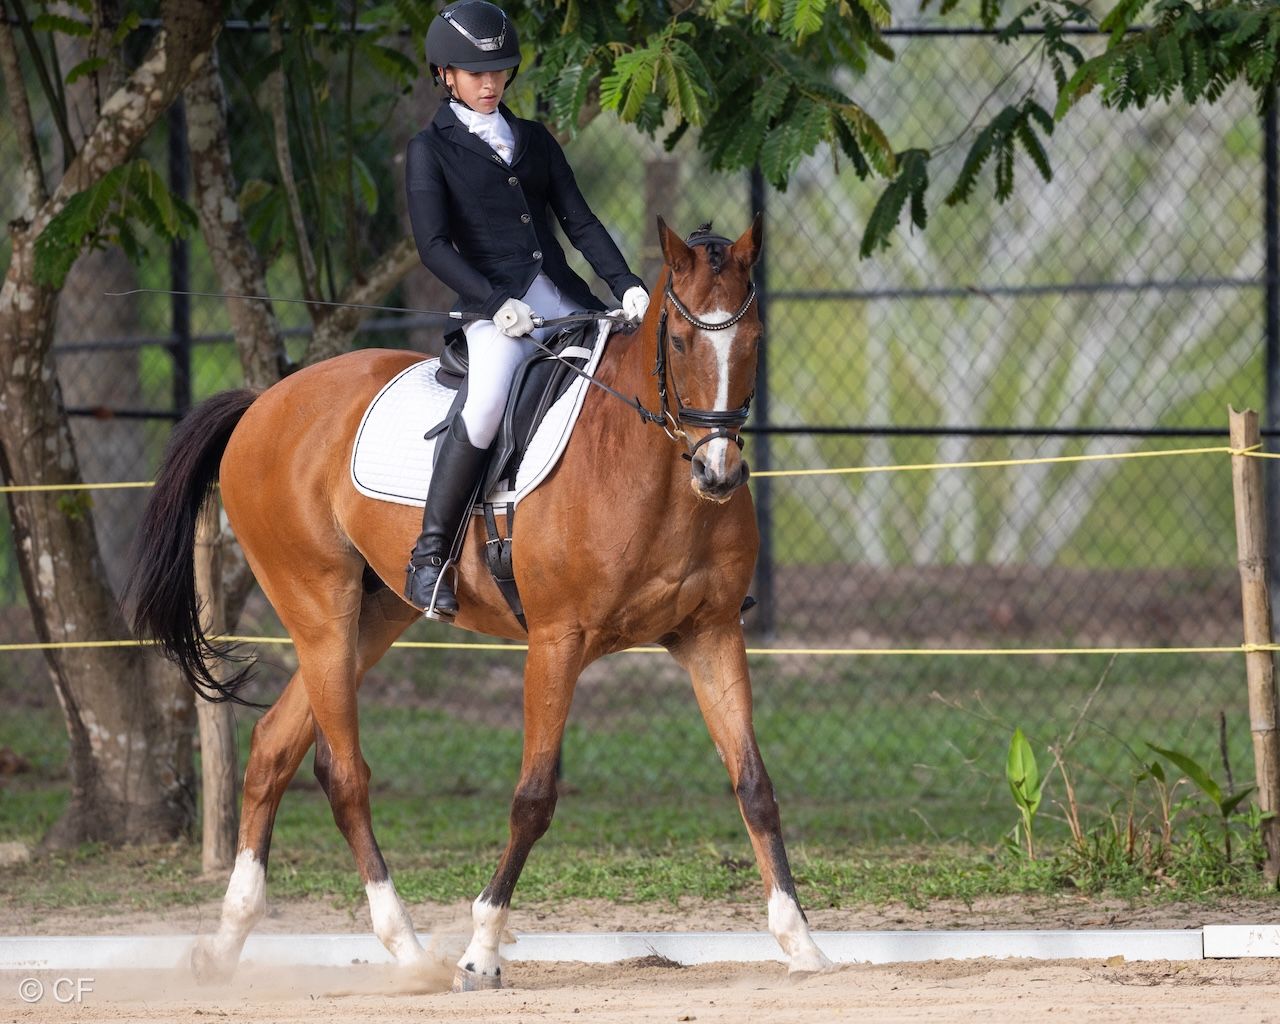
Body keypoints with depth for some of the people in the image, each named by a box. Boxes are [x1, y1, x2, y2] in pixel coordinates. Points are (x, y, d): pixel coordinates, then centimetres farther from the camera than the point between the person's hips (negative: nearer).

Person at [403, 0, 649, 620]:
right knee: (487, 401, -34)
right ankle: (429, 558, -27)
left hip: (562, 299, 6)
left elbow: (579, 222, 13)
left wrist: (627, 285, -3)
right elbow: (434, 247, -7)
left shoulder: (533, 140, 18)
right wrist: (496, 302, -21)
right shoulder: (431, 149, 3)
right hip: (493, 307, -6)